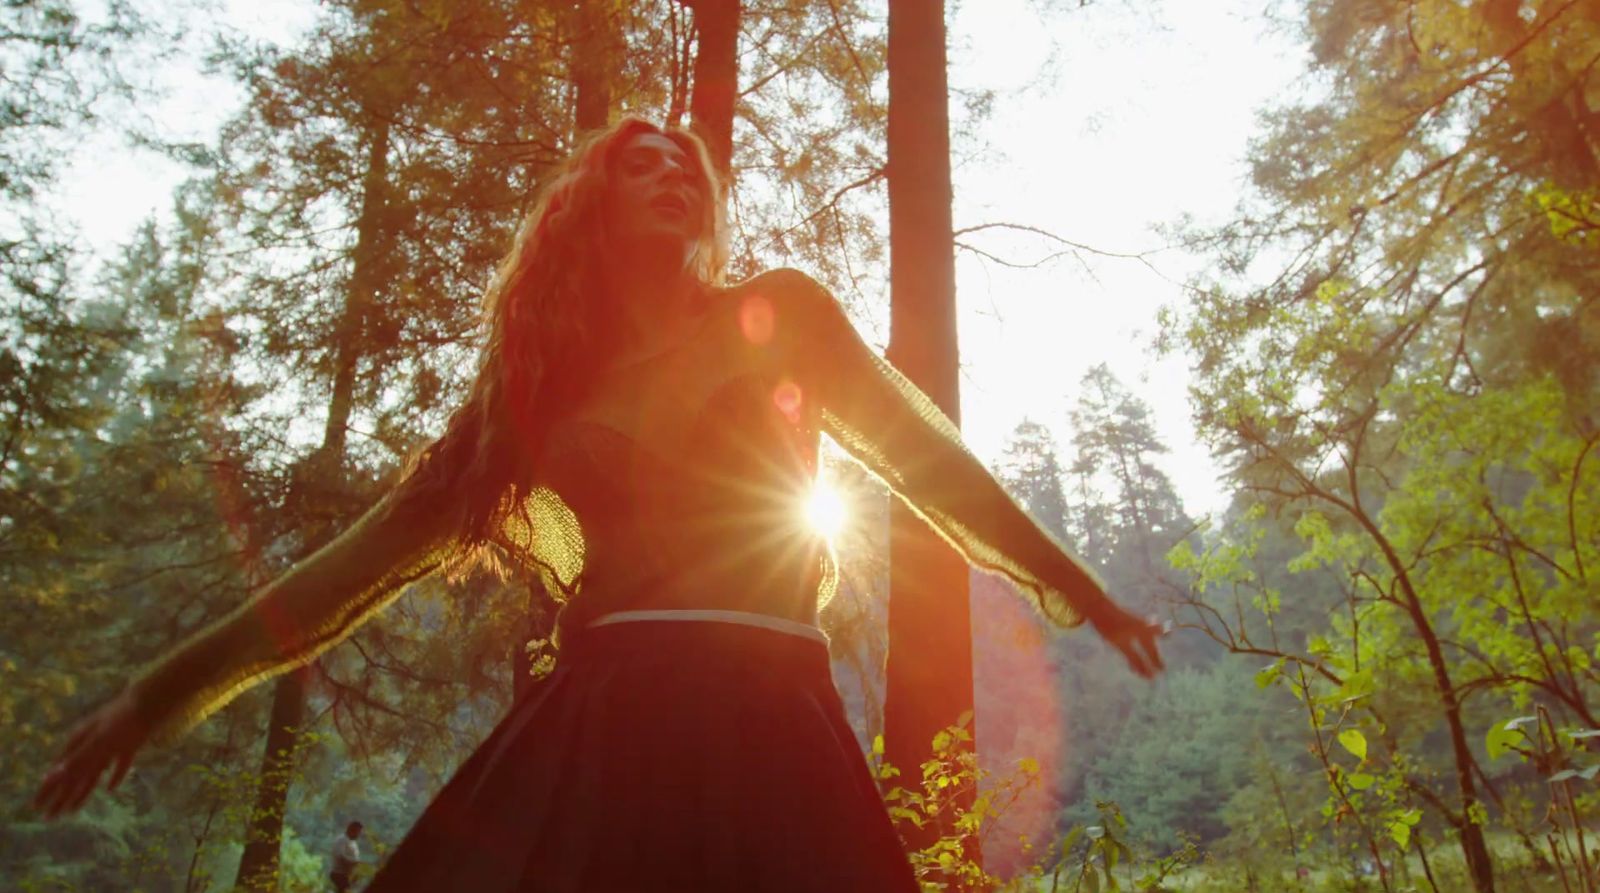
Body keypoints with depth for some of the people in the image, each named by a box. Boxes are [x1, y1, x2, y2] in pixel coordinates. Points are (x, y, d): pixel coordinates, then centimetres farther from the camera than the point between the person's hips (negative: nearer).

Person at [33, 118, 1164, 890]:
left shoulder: (778, 316, 9)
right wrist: (169, 686, 17)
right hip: (594, 728, 2)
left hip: (762, 727, -1)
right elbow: (382, 545, 14)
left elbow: (932, 461, 13)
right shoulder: (541, 376, 12)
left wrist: (1082, 593, 16)